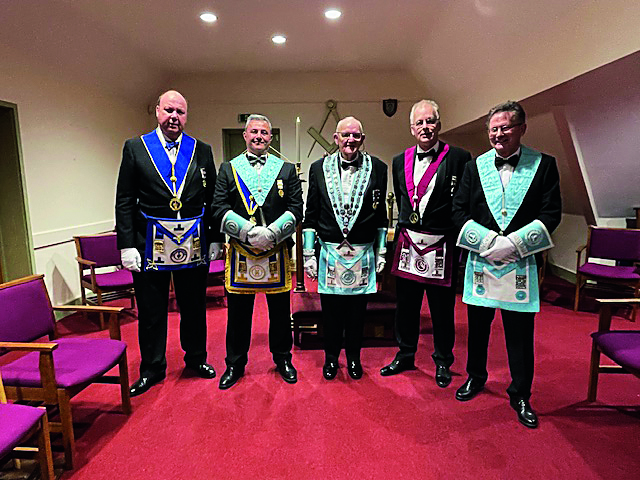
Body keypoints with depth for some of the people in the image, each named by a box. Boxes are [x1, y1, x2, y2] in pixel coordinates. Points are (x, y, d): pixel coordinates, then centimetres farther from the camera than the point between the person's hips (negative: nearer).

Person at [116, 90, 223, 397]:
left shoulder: (202, 151, 6)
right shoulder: (135, 148, 2)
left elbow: (212, 199, 8)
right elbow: (124, 201, 0)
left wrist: (215, 239, 4)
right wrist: (127, 245, -7)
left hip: (194, 244, 1)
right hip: (150, 244, -1)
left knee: (194, 307, 14)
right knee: (151, 311, 11)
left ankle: (196, 358, 34)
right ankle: (152, 368, 30)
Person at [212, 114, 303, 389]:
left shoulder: (287, 170, 9)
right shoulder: (228, 169, 8)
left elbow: (296, 209, 0)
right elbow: (219, 209, -2)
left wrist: (271, 232, -15)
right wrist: (249, 232, -16)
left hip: (277, 253, 1)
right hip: (240, 253, 0)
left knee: (280, 310, 10)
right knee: (238, 311, 9)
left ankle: (283, 359, 30)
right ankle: (235, 364, 28)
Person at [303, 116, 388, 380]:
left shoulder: (377, 168, 1)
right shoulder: (319, 168, 2)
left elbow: (380, 214, 6)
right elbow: (311, 215, 4)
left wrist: (381, 251, 6)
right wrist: (309, 254, 1)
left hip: (363, 254, 0)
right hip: (330, 252, 0)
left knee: (357, 310, 12)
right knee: (331, 310, 10)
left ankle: (354, 358, 33)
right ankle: (331, 357, 32)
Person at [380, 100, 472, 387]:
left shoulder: (459, 159, -4)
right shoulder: (400, 161, 9)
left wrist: (461, 239, -6)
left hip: (441, 247, -3)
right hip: (408, 245, 4)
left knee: (442, 309, 10)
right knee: (406, 306, 14)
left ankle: (443, 362, 31)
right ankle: (405, 356, 34)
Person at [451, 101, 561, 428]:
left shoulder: (544, 165, 1)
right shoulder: (475, 167, 5)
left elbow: (551, 214, -3)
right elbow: (458, 210, 2)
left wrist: (514, 243, -15)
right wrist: (489, 242, -11)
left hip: (521, 263, -1)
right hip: (480, 260, 2)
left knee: (520, 332, 6)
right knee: (477, 324, 14)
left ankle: (520, 395, 26)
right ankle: (475, 377, 37)